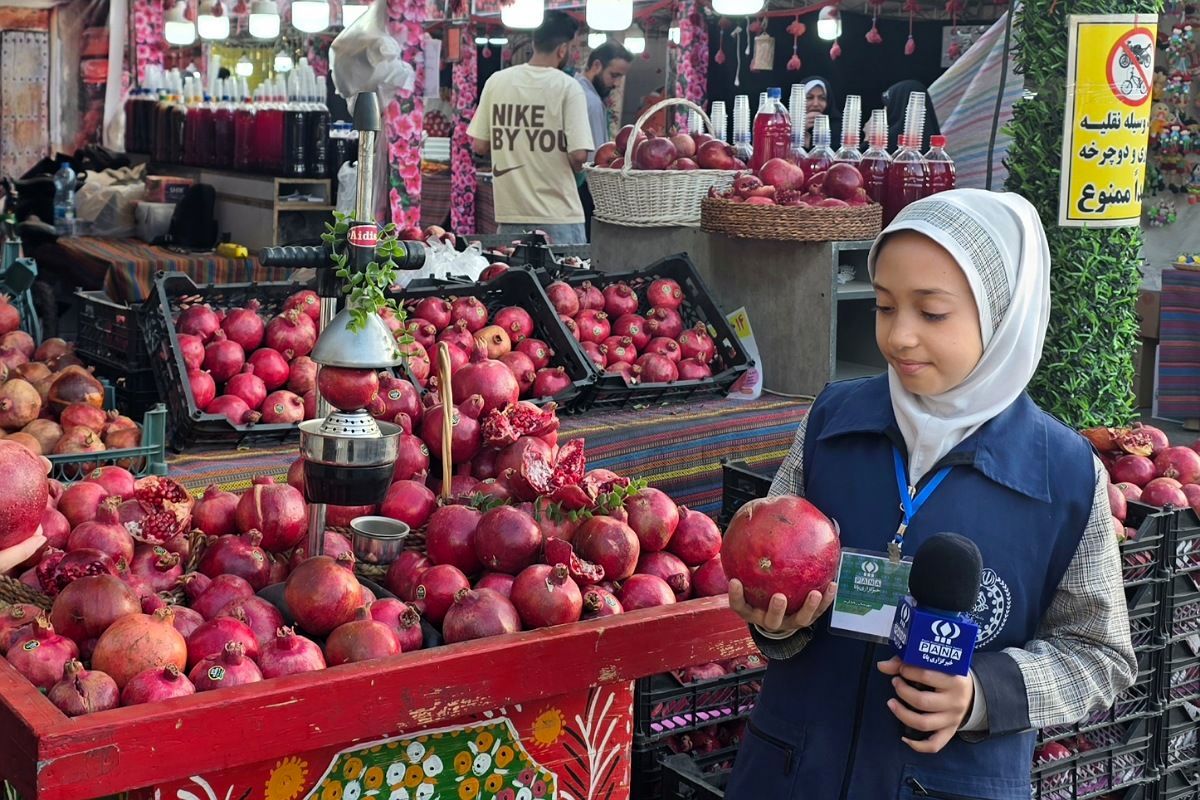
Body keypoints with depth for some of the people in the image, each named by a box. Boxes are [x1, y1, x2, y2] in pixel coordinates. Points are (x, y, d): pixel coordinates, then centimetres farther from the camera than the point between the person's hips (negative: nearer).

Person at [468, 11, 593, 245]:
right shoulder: (568, 87, -9)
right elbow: (578, 155, -14)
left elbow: (480, 145, 4)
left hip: (509, 214, 4)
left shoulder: (496, 81, 2)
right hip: (557, 217, -4)